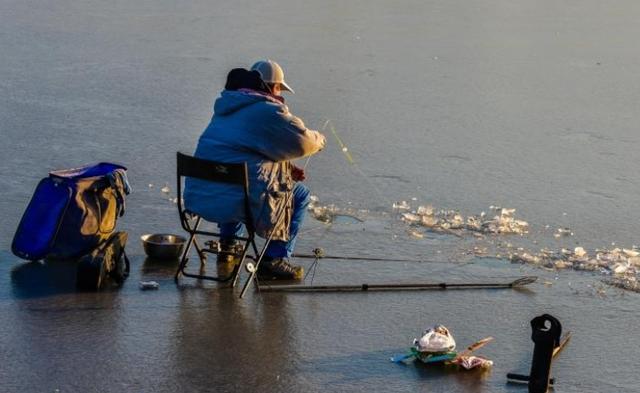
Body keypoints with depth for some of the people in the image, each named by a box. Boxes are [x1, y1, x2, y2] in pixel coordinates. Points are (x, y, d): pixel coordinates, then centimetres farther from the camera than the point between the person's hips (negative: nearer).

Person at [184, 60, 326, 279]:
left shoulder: (225, 107, 20)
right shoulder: (268, 111, -7)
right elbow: (303, 141, -9)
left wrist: (287, 168, 25)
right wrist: (319, 140, 15)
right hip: (236, 201, -8)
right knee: (300, 194, 13)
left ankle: (227, 247, 38)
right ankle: (275, 259, 9)